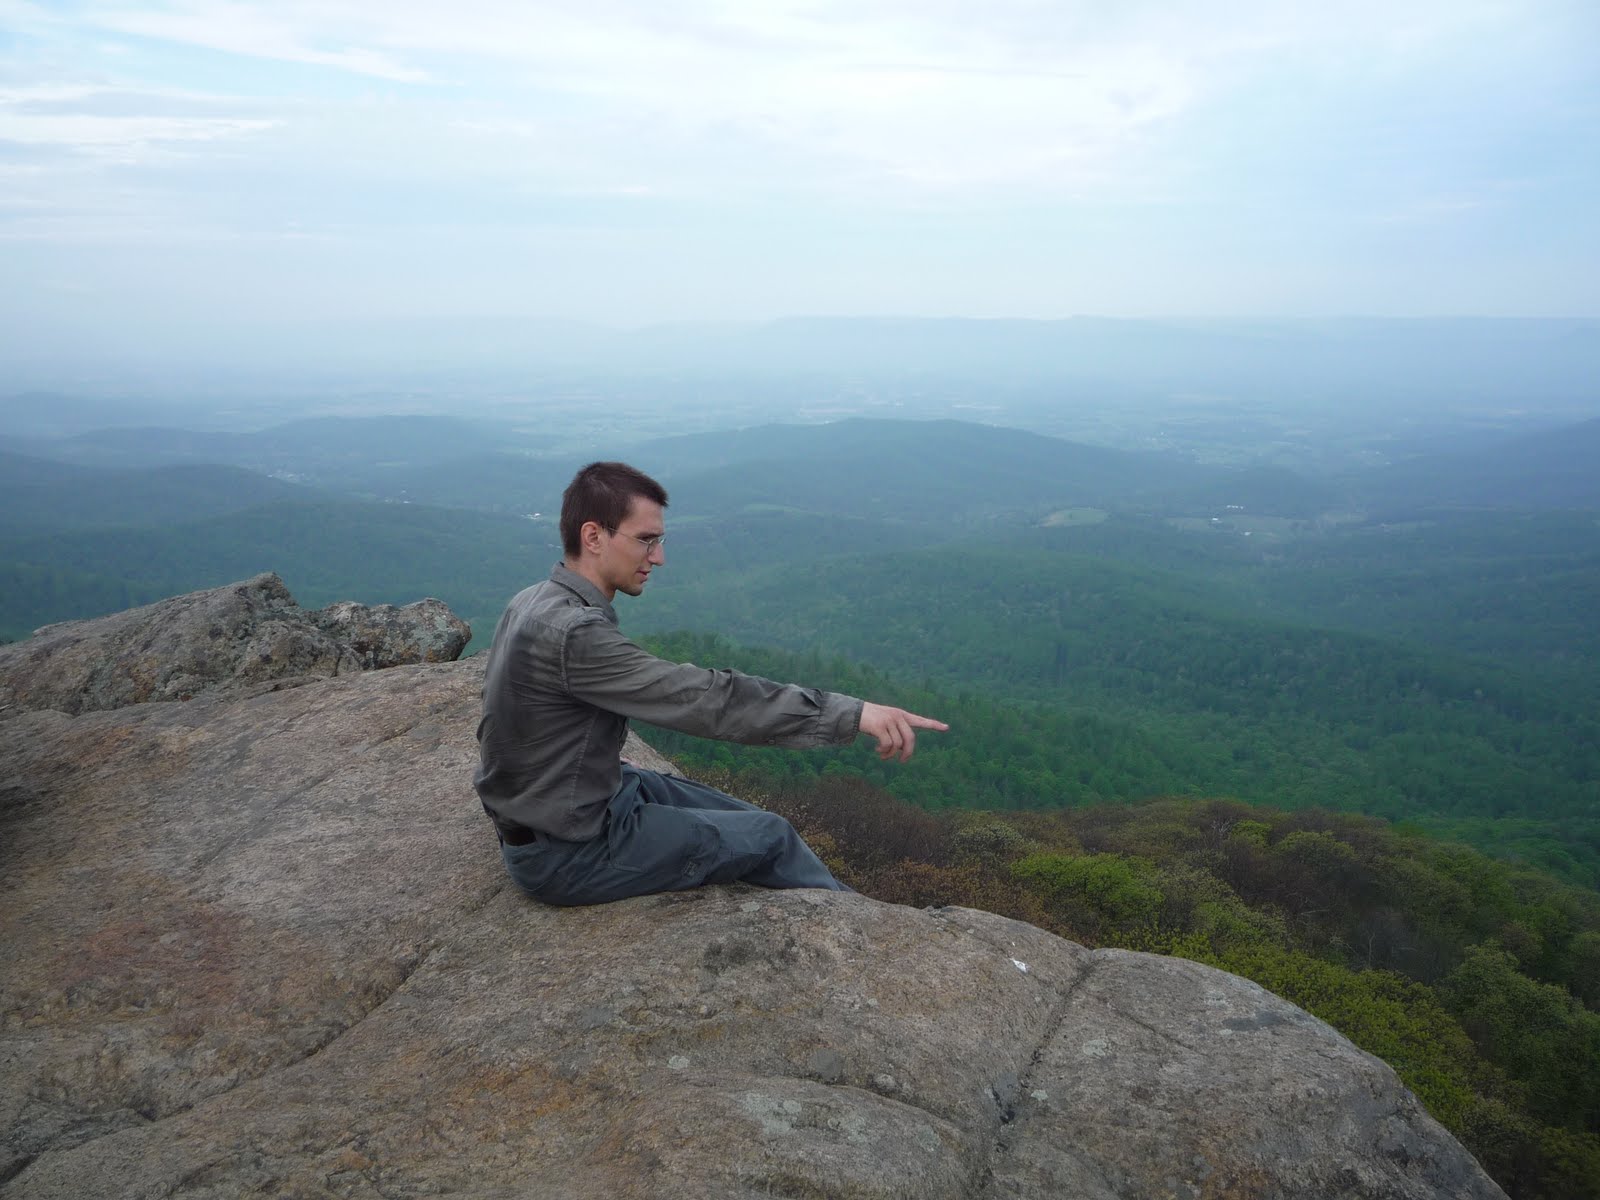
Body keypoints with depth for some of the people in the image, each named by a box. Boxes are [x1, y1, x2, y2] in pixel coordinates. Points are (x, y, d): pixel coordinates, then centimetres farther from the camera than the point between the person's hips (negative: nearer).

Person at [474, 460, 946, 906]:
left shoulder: (532, 602, 0)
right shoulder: (571, 632, -31)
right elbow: (708, 698, -36)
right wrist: (849, 712, -36)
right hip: (567, 855, -9)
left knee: (751, 821, 15)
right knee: (770, 837, 4)